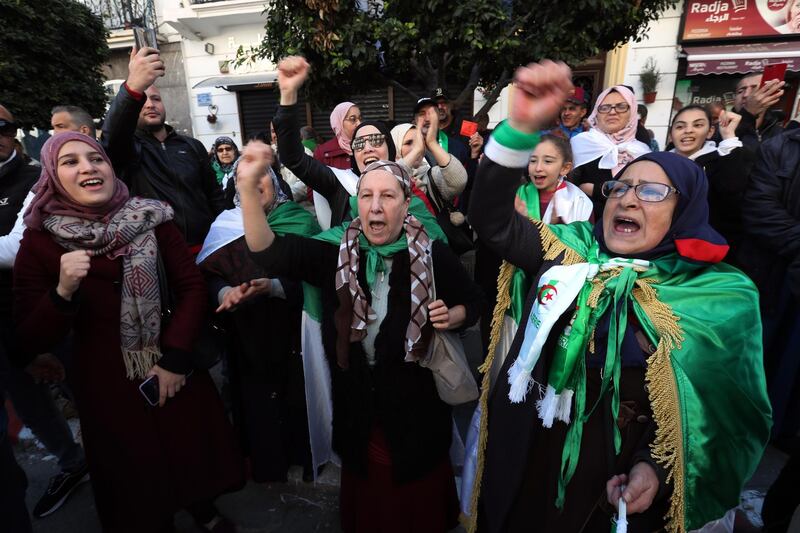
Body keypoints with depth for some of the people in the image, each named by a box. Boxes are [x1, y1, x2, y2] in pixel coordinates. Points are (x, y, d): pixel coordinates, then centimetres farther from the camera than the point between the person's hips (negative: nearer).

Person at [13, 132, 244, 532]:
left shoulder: (151, 218, -5)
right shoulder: (39, 241, -7)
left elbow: (192, 287, -6)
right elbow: (30, 342, -7)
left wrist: (176, 357, -13)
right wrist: (62, 292, -26)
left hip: (174, 371, 1)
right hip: (106, 382, -1)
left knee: (193, 449, 18)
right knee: (134, 473, 17)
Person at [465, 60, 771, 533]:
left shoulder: (723, 296, -8)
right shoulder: (571, 248, -4)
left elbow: (731, 411, -4)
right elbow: (492, 217, -15)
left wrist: (659, 469, -18)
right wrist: (522, 126, -27)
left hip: (611, 482, -1)